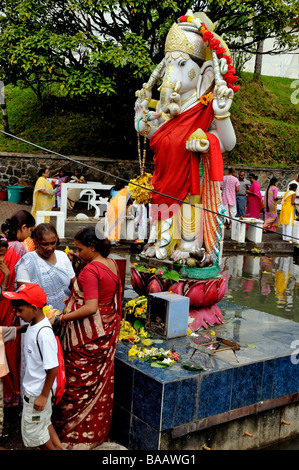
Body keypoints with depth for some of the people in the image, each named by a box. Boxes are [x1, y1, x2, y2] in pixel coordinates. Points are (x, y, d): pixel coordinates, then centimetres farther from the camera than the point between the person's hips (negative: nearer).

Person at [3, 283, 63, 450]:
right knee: (44, 422, 24)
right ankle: (59, 447, 39)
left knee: (33, 431, 9)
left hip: (38, 392, -9)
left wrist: (44, 396, -19)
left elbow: (53, 368, -27)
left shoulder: (44, 333, -30)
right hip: (32, 388, 9)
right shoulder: (33, 325, -2)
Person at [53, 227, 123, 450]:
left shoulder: (90, 270, -21)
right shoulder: (112, 264, 5)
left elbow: (91, 308, -27)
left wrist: (63, 317, -19)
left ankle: (78, 435, 17)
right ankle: (98, 430, 32)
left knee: (81, 383, 4)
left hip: (88, 336, -9)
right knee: (101, 380, 18)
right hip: (107, 330, 9)